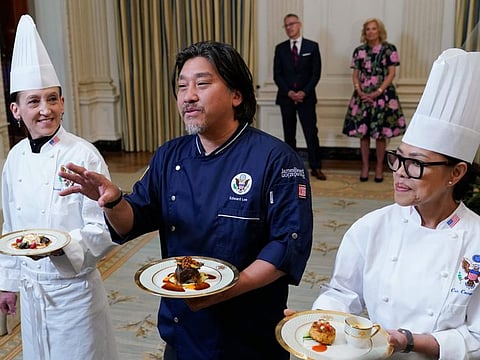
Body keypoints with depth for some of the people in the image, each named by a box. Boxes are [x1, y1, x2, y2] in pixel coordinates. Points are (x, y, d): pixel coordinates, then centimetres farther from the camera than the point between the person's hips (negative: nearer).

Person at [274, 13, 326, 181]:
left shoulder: (312, 46, 3)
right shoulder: (280, 48, 7)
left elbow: (316, 73, -1)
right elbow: (277, 75, 4)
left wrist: (304, 92, -12)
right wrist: (289, 92, -10)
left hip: (306, 96, -2)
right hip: (286, 97, 2)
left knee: (311, 133, -4)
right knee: (289, 134, 6)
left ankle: (316, 168, 2)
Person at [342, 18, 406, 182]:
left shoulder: (389, 49, -1)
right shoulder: (359, 50, 8)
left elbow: (391, 73, -4)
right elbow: (355, 74, 8)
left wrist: (378, 92, -13)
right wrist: (359, 91, -9)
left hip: (383, 95, -2)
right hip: (363, 96, 3)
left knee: (380, 133, 1)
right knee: (362, 132, 4)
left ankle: (379, 167, 12)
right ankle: (365, 166, 15)